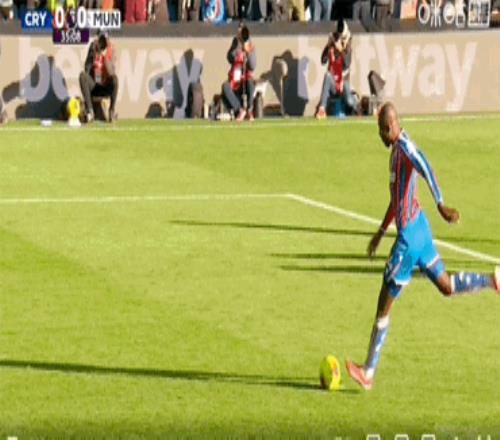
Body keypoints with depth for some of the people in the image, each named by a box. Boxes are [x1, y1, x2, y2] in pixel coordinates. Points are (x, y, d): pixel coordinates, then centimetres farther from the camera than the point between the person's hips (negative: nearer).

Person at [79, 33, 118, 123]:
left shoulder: (109, 52, -8)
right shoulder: (93, 47, -5)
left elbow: (111, 73, -20)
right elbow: (87, 70, -12)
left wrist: (105, 56, -28)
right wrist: (92, 54, -24)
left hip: (106, 87, -2)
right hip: (93, 86, 2)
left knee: (114, 77, -32)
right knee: (82, 75, -28)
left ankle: (112, 111, -28)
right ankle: (89, 111, -31)